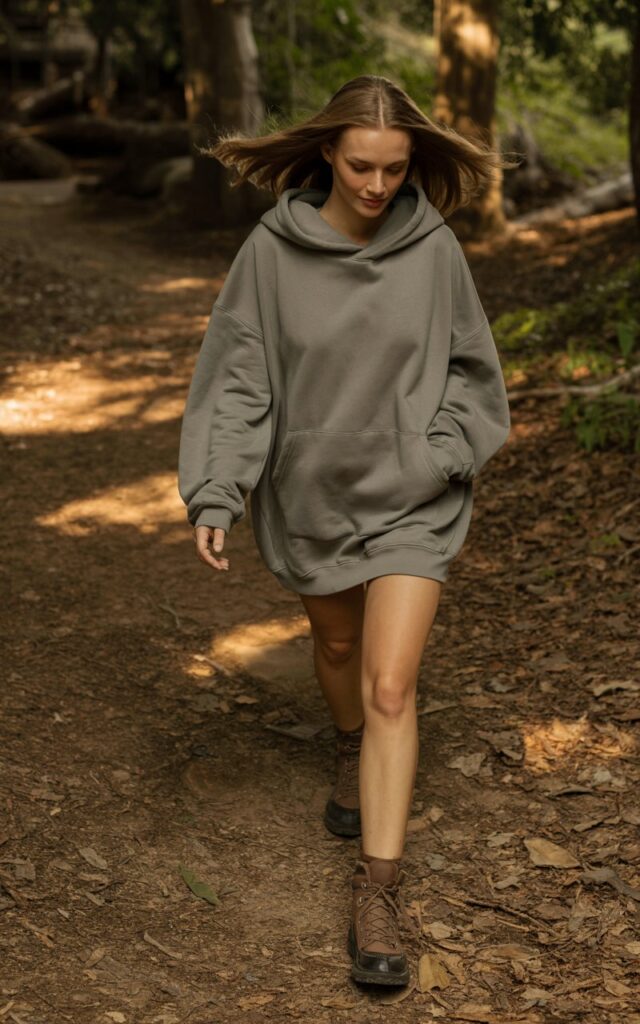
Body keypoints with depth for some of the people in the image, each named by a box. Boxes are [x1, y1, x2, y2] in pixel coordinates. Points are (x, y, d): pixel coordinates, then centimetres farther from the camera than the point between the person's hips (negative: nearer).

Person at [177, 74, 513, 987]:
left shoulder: (432, 247, -11)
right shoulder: (272, 250, -13)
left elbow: (466, 365, 2)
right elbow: (235, 379, -11)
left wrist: (444, 461, -10)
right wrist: (214, 495, -19)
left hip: (409, 501, -1)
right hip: (308, 493, 2)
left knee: (390, 688, -9)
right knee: (336, 645, 24)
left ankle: (378, 895, -2)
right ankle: (352, 755, 57)